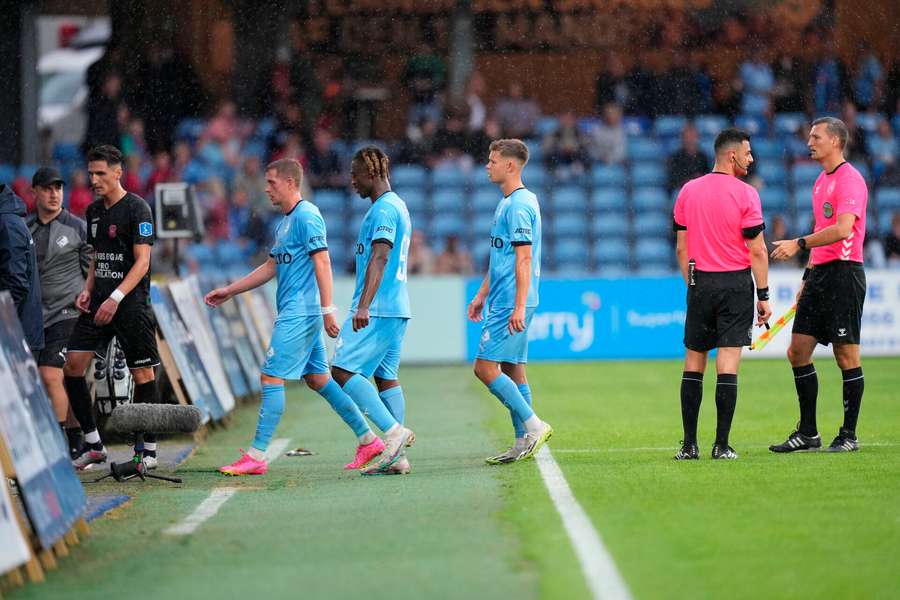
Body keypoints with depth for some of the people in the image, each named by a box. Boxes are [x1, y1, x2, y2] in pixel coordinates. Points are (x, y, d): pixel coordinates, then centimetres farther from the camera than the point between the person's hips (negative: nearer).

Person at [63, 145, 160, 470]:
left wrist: (115, 298, -21)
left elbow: (142, 262, -13)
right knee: (73, 365, -3)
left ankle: (149, 449, 7)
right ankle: (92, 444, 5)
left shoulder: (137, 208, -8)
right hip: (99, 303, 7)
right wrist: (88, 290, 6)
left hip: (131, 303, -7)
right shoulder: (93, 211, 14)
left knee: (143, 373, -3)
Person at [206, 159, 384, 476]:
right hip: (296, 313, 10)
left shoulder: (306, 215, -12)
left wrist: (327, 310, -22)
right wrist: (228, 291, 26)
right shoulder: (285, 222, 19)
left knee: (271, 378, -9)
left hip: (299, 313, -10)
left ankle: (256, 456, -9)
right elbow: (271, 267, 26)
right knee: (317, 379, 12)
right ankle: (368, 440, 17)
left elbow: (322, 262, -18)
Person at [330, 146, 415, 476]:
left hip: (376, 310, -10)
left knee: (344, 371, -11)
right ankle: (396, 456, 7)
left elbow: (379, 259, -22)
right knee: (386, 377, 9)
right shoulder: (398, 206, 19)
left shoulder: (383, 209, -12)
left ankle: (394, 431, -17)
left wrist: (363, 306, -29)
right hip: (396, 309, 10)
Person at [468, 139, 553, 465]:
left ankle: (533, 425, -9)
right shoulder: (507, 203, 17)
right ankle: (523, 443, 12)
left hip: (511, 303, -10)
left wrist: (519, 307, -24)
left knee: (485, 367, -12)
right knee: (512, 370, 10)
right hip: (503, 301, 10)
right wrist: (482, 294, 27)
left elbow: (523, 258, -20)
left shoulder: (519, 205, -15)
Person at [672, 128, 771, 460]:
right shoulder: (745, 194, -8)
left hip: (700, 284, 4)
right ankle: (722, 445, -4)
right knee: (727, 366, -3)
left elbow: (681, 248, 9)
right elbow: (757, 251, -8)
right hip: (736, 284, -4)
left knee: (693, 364, 7)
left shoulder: (688, 191, 6)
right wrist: (764, 296, -2)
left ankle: (689, 444, 5)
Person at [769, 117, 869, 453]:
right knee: (798, 351, 5)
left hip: (844, 272, -9)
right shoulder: (821, 182, 19)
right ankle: (808, 434, 11)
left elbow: (843, 229, -24)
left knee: (846, 355, -4)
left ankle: (849, 436, 3)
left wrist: (799, 244, -25)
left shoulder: (850, 180, -11)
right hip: (820, 273, 9)